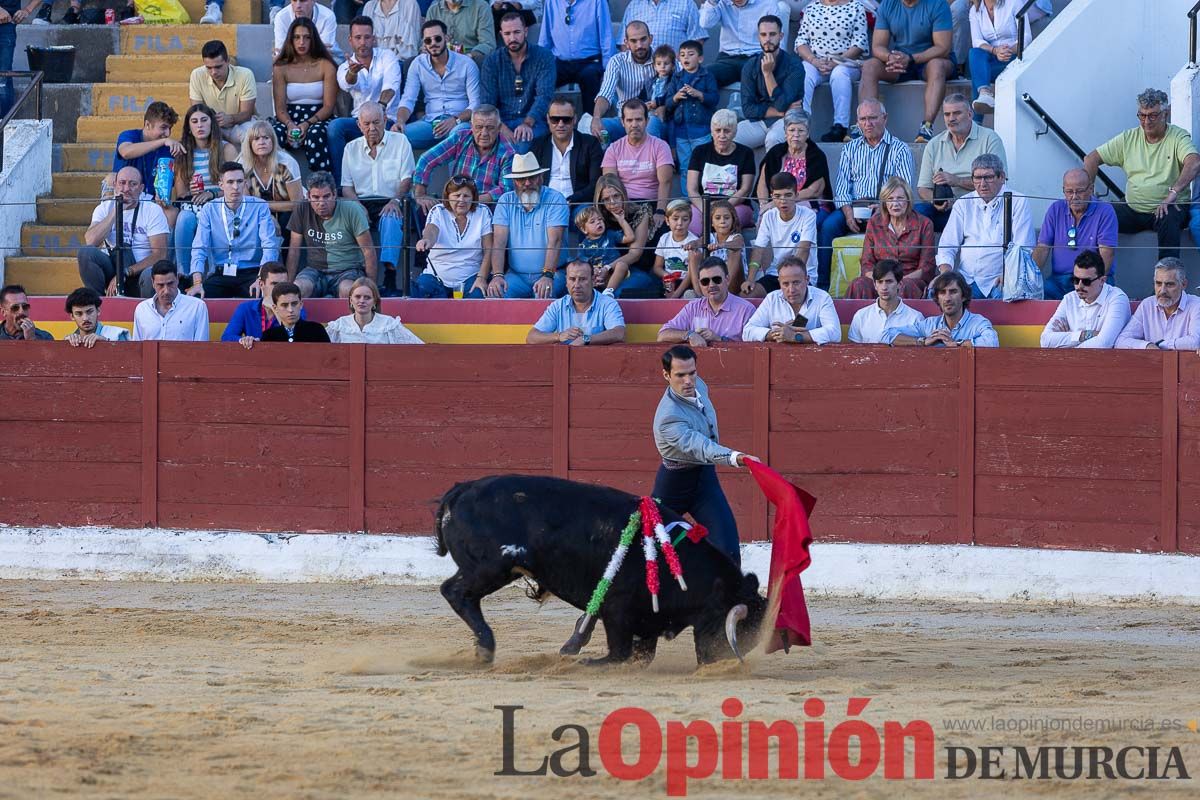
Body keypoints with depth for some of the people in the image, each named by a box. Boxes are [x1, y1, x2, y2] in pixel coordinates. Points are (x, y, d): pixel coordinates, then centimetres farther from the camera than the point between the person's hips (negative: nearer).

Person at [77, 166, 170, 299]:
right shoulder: (105, 207, 7)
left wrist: (125, 273, -20)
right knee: (85, 252, -24)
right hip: (110, 267, 3)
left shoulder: (153, 210, -1)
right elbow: (91, 242, -12)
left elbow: (159, 254, -11)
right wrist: (116, 211, -12)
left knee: (150, 275, -38)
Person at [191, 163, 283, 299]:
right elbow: (199, 249, -3)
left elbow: (269, 246, -8)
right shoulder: (209, 210, 4)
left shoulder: (260, 207, 1)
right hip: (220, 275, 1)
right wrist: (197, 283, -21)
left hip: (251, 273, -1)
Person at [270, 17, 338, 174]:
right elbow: (280, 108, 3)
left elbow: (328, 106, -1)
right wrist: (290, 125, -19)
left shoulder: (325, 66, 4)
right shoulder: (281, 68, 9)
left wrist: (308, 124, -18)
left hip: (318, 119, -2)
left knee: (316, 134, -37)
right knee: (274, 134, -32)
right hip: (290, 119, 2)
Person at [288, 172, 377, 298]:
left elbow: (368, 251, -5)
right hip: (316, 270, 2)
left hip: (348, 270, -2)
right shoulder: (302, 210, -2)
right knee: (298, 289, -32)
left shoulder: (352, 211, -8)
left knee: (347, 291, -37)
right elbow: (294, 250, 5)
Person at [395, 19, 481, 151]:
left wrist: (456, 120, -22)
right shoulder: (418, 64, 9)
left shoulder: (466, 64, 1)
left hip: (459, 121, -2)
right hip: (430, 121, 2)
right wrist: (400, 121, -18)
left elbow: (475, 104, -3)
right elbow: (408, 100, 4)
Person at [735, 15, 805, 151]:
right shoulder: (750, 67, 3)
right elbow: (748, 109, -2)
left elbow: (781, 104, -16)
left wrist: (768, 73, -19)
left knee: (773, 139, -38)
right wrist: (781, 112, -10)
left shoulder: (794, 65, -8)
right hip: (758, 122, 3)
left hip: (786, 121, -3)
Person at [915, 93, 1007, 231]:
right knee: (918, 211, -26)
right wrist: (935, 202, -10)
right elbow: (923, 189, 14)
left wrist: (957, 181, -12)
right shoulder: (934, 145, 15)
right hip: (944, 211, 3)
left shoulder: (989, 139, 2)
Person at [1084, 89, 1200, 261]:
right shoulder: (1128, 138, 9)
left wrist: (1174, 192, -38)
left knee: (1169, 219, -38)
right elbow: (1091, 159, 12)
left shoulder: (1178, 137, -4)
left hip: (1164, 208, -4)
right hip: (1132, 209, 4)